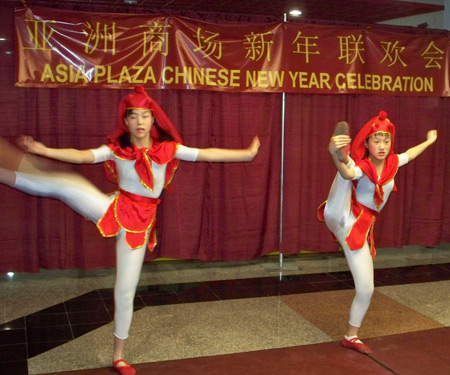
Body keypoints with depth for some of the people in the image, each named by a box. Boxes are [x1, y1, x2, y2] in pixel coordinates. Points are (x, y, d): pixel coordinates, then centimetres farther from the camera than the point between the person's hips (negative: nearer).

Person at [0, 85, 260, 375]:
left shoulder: (167, 149, -3)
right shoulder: (116, 150, -5)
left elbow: (207, 154, -3)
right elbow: (82, 156, -18)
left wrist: (248, 154, -3)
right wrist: (44, 150, -33)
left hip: (139, 223, 0)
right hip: (113, 209, 0)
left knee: (126, 291, 6)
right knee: (63, 183, -22)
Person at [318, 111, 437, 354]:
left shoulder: (392, 162, 5)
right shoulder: (361, 167, -14)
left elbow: (410, 154, 31)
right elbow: (347, 174, -42)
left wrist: (429, 141, 49)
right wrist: (335, 156, -65)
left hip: (360, 229, 5)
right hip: (341, 218, -5)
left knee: (366, 289, 5)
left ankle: (351, 337, 24)